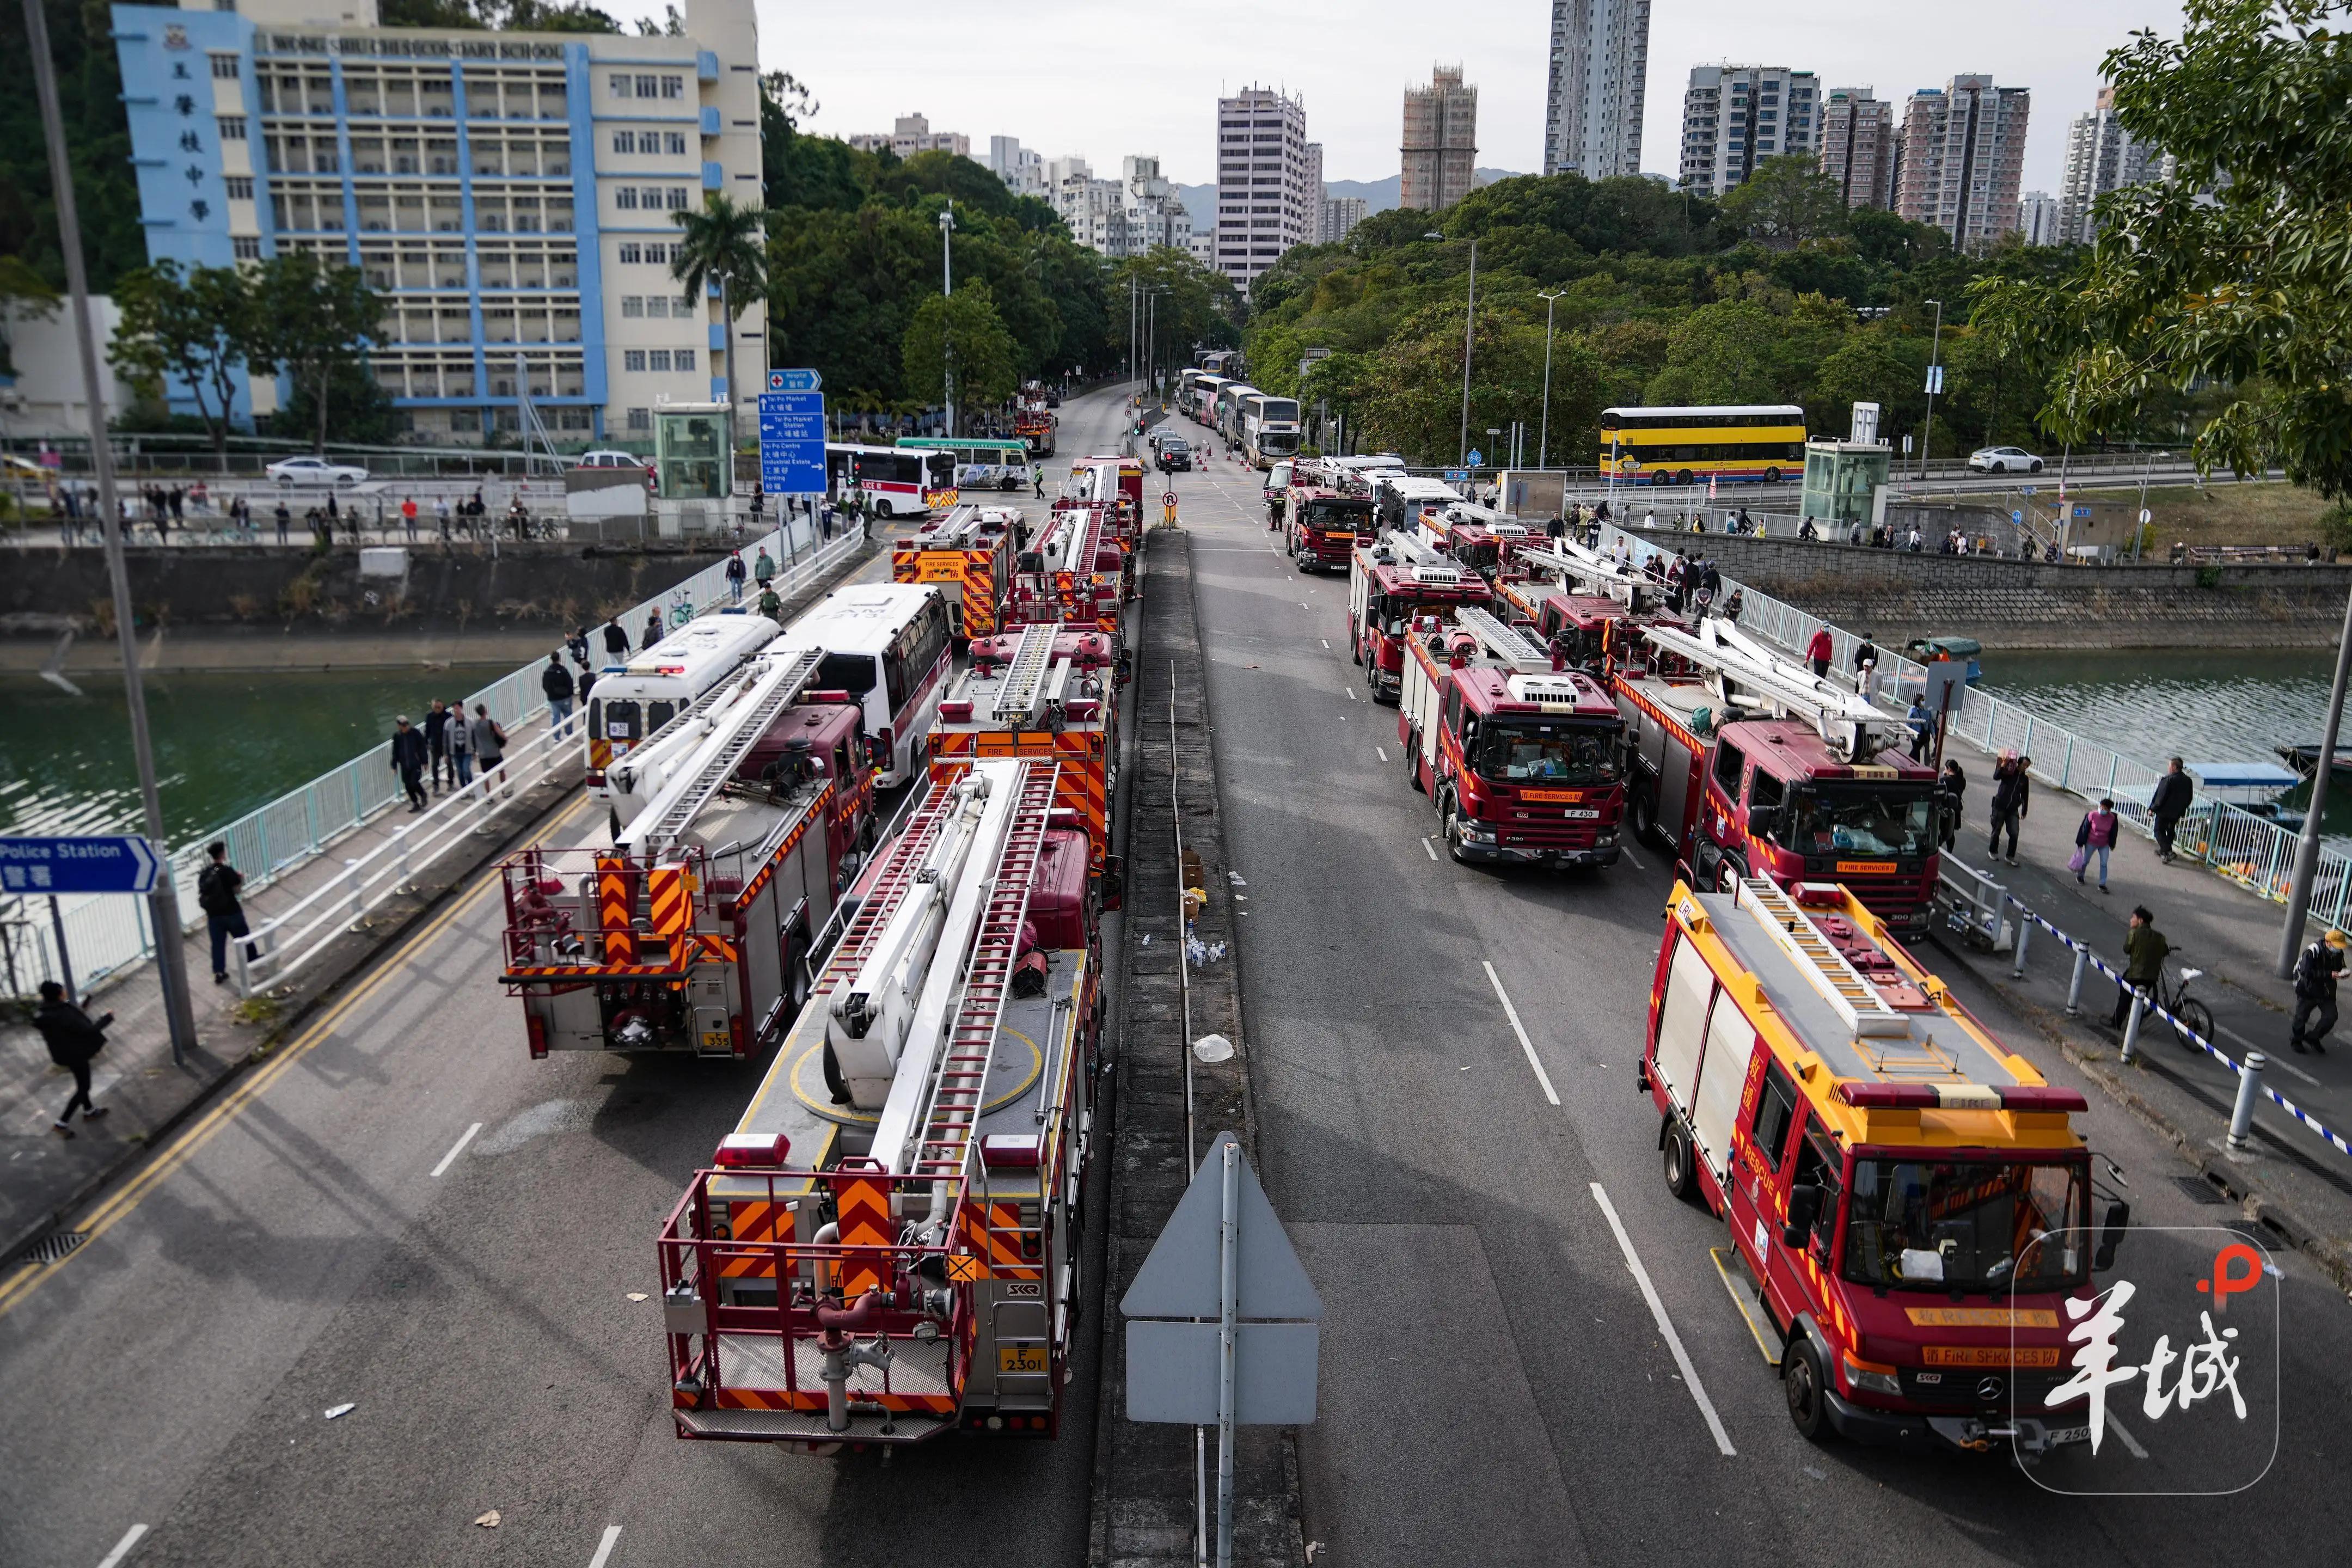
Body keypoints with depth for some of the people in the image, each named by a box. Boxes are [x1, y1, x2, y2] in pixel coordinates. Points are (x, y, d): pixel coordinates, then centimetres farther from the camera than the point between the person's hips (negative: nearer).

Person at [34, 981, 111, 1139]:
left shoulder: (41, 1013, -9)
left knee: (81, 1083, 28)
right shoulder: (64, 1015, -35)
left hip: (62, 1053, 8)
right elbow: (89, 1029, -29)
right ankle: (62, 1124, 12)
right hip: (75, 1054, -8)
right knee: (83, 1088, 9)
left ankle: (89, 1111, 45)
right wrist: (108, 1018, -16)